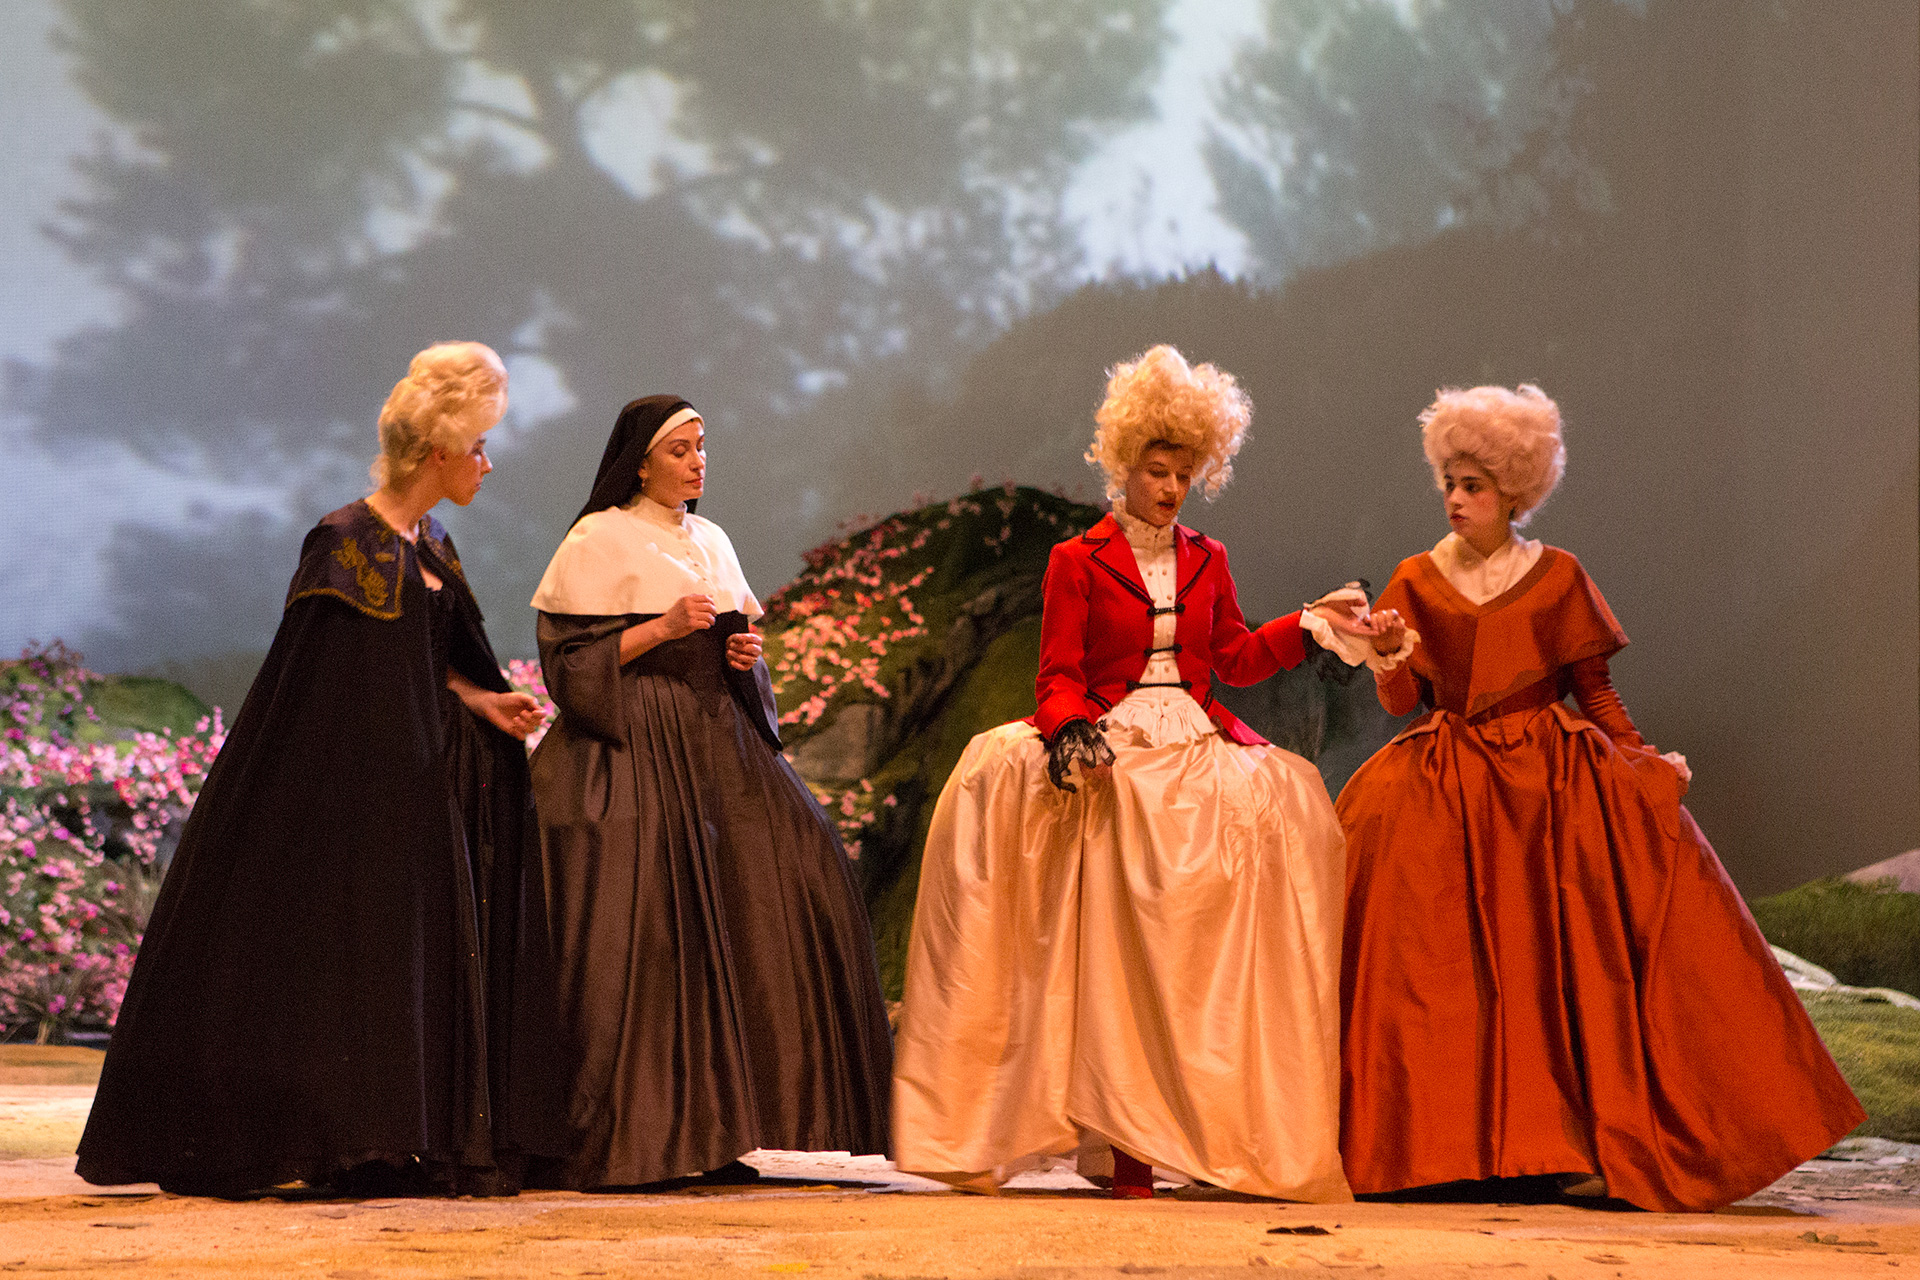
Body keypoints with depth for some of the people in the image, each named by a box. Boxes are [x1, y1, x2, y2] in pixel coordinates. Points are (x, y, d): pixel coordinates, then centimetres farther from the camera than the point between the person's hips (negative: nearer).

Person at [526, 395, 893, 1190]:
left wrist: (746, 654, 3)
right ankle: (598, 1144, -8)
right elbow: (569, 658, -8)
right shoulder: (598, 541, -3)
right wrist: (662, 628, -16)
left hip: (717, 746, 7)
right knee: (635, 938, -12)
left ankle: (715, 1133, 1)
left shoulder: (711, 542, 18)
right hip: (633, 754, -7)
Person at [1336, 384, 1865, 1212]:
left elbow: (1595, 691, 9)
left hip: (1551, 781, -1)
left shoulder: (1558, 578, 7)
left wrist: (1642, 762, -4)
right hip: (1449, 789, 1)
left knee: (1563, 960, -13)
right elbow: (1405, 703, 6)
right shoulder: (1417, 583, 9)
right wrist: (1394, 667, -16)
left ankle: (1587, 1141, -11)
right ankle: (1440, 1140, -12)